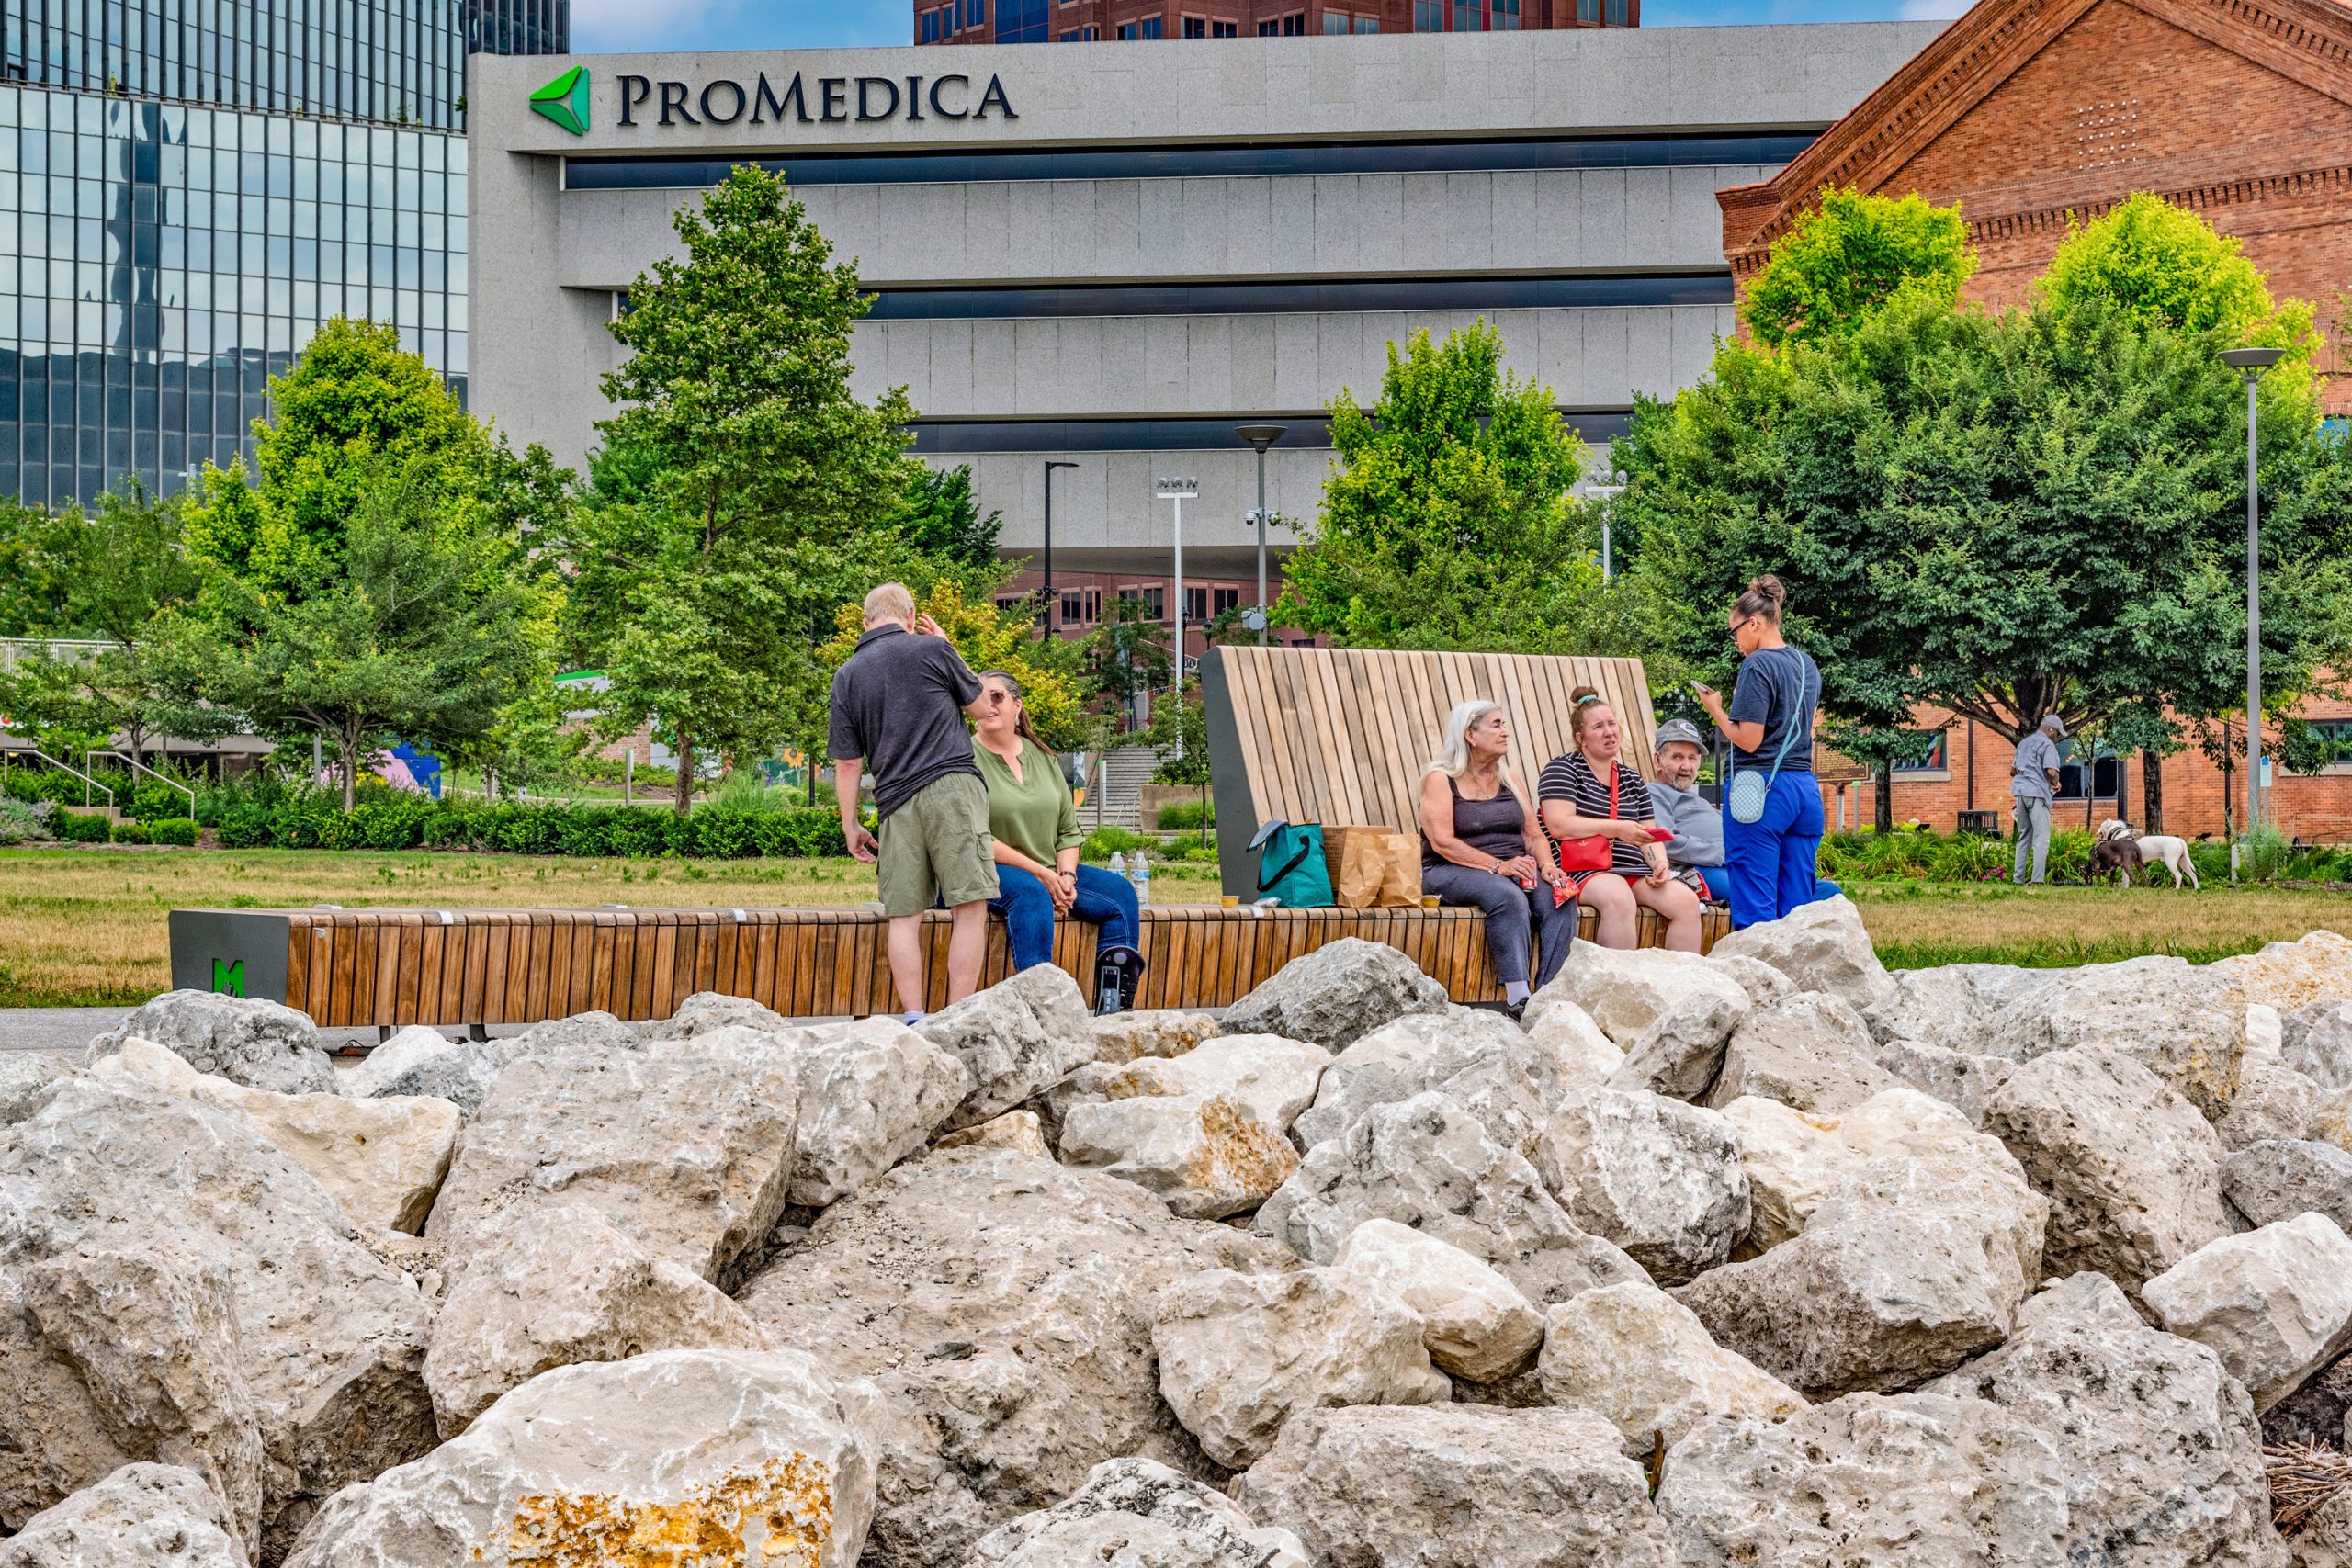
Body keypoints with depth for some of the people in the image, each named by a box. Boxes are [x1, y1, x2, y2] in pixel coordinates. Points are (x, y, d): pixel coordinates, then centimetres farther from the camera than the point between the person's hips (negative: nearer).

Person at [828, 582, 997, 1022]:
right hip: (952, 787, -3)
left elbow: (847, 763, 10)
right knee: (971, 906, -4)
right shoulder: (932, 650, 3)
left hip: (896, 804, 3)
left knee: (904, 915, 6)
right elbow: (980, 706, 18)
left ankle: (914, 1019, -1)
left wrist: (850, 825, 18)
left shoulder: (846, 676, 12)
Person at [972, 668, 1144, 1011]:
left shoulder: (1043, 758, 14)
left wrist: (1066, 875, -8)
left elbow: (1069, 829, 13)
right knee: (1031, 893, -37)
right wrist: (1040, 873, -17)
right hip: (991, 870, -7)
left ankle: (1115, 1005, -14)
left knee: (1120, 891, -10)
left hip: (1051, 871, 7)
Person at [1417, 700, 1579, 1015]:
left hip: (1514, 869, 6)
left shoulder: (1511, 782, 18)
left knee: (1560, 899, -24)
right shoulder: (1440, 779, -1)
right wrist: (1498, 866, -21)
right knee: (1508, 896, -36)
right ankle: (1517, 998, -41)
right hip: (1451, 873, -6)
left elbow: (1534, 835, 15)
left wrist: (1546, 865, -9)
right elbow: (1443, 842, -13)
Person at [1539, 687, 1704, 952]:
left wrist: (1659, 863, -4)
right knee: (1619, 900, -38)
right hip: (1585, 872, -6)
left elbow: (1650, 837, 19)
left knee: (1686, 900, -19)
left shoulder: (1632, 780, 22)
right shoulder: (1563, 769, 3)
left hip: (1633, 871, 6)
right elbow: (1559, 826, -11)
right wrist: (1617, 829, -15)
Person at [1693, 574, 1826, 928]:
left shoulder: (1758, 664, -11)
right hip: (1806, 789, 8)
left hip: (1761, 791, -8)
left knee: (1755, 903, -5)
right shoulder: (1807, 665, 14)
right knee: (1797, 905, 8)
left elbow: (1748, 741, -15)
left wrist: (1715, 710, 0)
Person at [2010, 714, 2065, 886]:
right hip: (2037, 792, -8)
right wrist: (2056, 784, 1)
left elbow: (2013, 770, 27)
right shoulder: (2047, 745, -6)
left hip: (2020, 791, 8)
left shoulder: (2024, 742, 20)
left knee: (2024, 837, 13)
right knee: (2041, 838, -8)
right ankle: (2037, 880, -17)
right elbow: (2052, 771, -17)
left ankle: (2018, 878, 10)